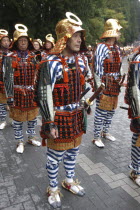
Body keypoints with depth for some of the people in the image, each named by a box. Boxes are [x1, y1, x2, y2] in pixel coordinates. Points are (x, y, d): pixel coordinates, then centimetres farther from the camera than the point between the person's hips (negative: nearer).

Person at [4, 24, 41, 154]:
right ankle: (20, 142, 24)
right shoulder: (10, 58, -7)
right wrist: (9, 96, -12)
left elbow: (37, 74, 10)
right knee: (18, 118, 7)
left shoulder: (33, 56, 5)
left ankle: (31, 137, 34)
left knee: (33, 116, 14)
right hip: (18, 93, -4)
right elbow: (8, 78, -9)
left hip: (32, 92, 4)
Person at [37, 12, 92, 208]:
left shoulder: (79, 60, 4)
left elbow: (87, 84, 16)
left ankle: (69, 181, 46)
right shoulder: (52, 63, -18)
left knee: (72, 151, 22)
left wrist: (84, 106, 15)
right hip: (59, 117, -6)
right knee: (55, 156, 11)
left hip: (76, 116, 7)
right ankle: (53, 189, 35)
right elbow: (44, 95, -19)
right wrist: (49, 124, -18)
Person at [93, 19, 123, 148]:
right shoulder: (102, 47, -12)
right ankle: (97, 137, 14)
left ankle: (105, 132, 35)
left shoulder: (117, 48, 12)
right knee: (101, 112, 0)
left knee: (111, 110, 17)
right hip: (105, 85, -8)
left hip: (115, 86, 8)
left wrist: (119, 82, 15)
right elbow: (98, 69, -14)